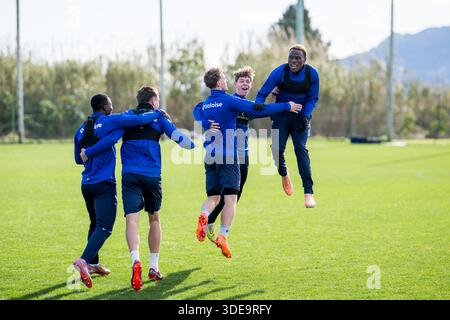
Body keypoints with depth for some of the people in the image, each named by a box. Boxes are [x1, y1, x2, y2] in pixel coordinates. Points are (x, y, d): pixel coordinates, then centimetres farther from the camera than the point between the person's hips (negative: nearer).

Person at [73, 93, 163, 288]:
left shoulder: (81, 130, 12)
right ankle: (83, 261, -29)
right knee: (104, 228, -12)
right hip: (104, 184, -7)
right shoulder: (109, 122, -7)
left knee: (95, 224, 22)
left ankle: (92, 264, 28)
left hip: (86, 184, 7)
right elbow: (137, 120, -12)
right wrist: (158, 113, 4)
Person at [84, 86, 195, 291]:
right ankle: (154, 268, 22)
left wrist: (88, 152, 6)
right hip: (153, 176, 0)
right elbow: (179, 138, 5)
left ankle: (135, 261, -36)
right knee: (154, 219, 18)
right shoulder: (159, 118, 8)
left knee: (132, 220, -10)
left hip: (130, 175, 0)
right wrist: (193, 144, 25)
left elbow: (110, 138, -2)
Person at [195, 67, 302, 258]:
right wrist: (287, 106, -1)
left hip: (210, 157, 6)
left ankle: (203, 216, -23)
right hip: (227, 156, -6)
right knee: (230, 198, -4)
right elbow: (258, 109, -9)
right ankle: (223, 236, -16)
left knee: (213, 197, 9)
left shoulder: (205, 105, 12)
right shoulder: (228, 100, -7)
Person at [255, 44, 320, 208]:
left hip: (301, 116, 0)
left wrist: (305, 116, -14)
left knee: (300, 148, -17)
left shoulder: (312, 73, -10)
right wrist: (258, 105, -36)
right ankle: (284, 174, 22)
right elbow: (263, 93, -16)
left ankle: (308, 192, -19)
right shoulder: (280, 72, -16)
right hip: (281, 115, 0)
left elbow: (313, 98, 0)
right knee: (277, 148, -15)